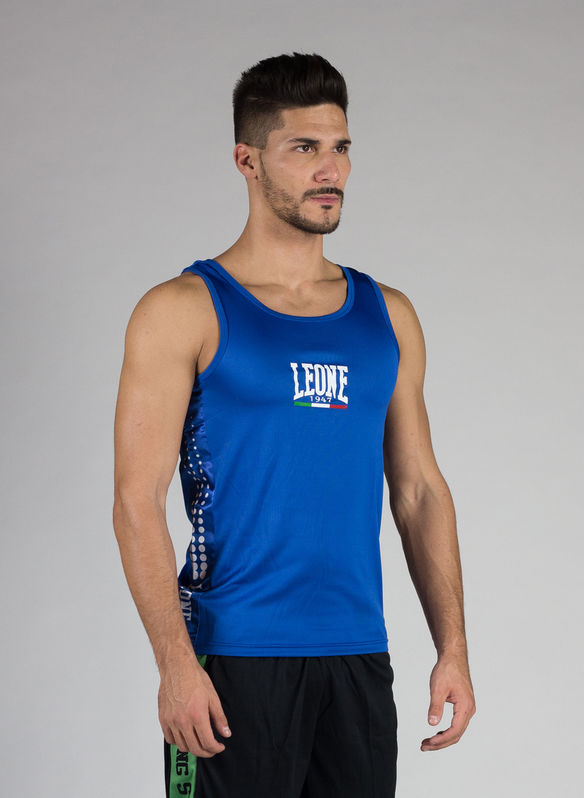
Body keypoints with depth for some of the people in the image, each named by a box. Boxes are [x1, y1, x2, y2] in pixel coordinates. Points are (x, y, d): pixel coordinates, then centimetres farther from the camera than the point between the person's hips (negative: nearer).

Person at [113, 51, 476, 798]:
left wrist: (452, 647, 5)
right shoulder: (186, 311, -5)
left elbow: (419, 490, 13)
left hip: (359, 657, 5)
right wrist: (176, 664, -18)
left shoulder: (387, 316, 11)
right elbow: (138, 500, -10)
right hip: (235, 659, -5)